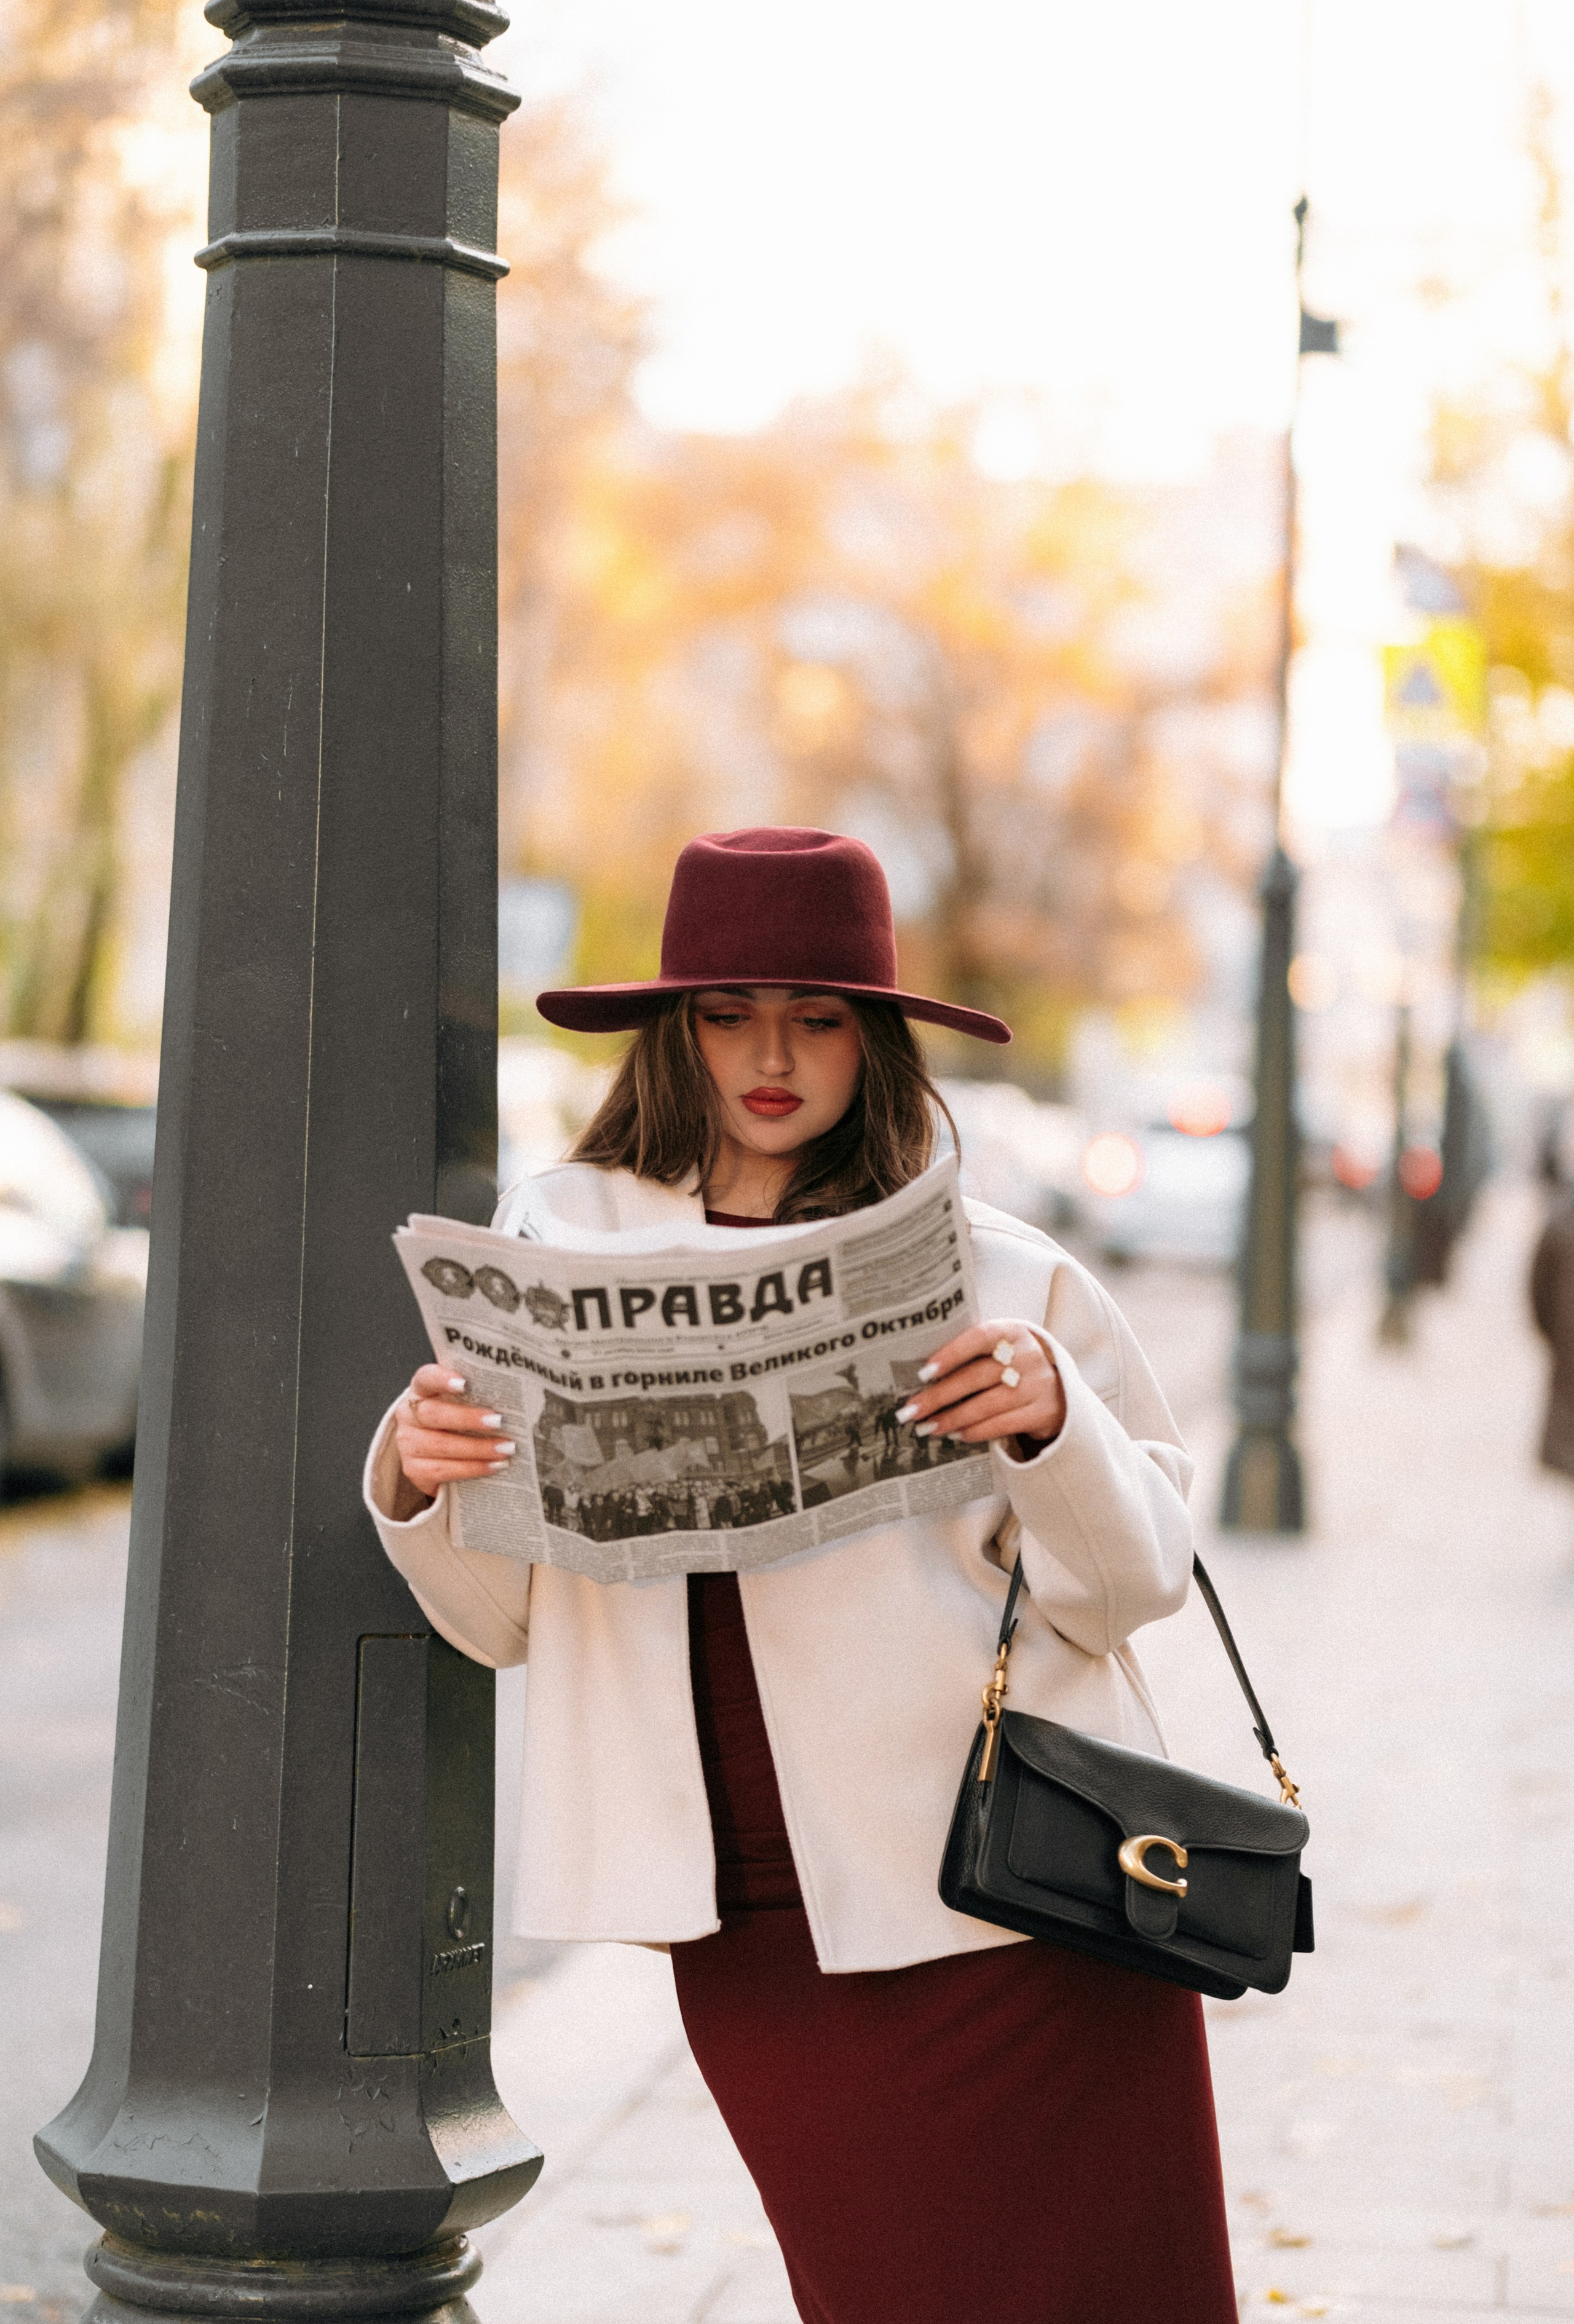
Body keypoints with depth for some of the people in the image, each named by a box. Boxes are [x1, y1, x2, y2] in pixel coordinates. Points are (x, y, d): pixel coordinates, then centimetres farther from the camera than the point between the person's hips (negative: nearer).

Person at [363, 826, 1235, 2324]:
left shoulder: (999, 1281, 0)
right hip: (751, 1928, 1)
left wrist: (1050, 1424, -15)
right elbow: (501, 1617, 9)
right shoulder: (560, 1242, 5)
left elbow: (1132, 1585, 2)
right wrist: (416, 1481, -10)